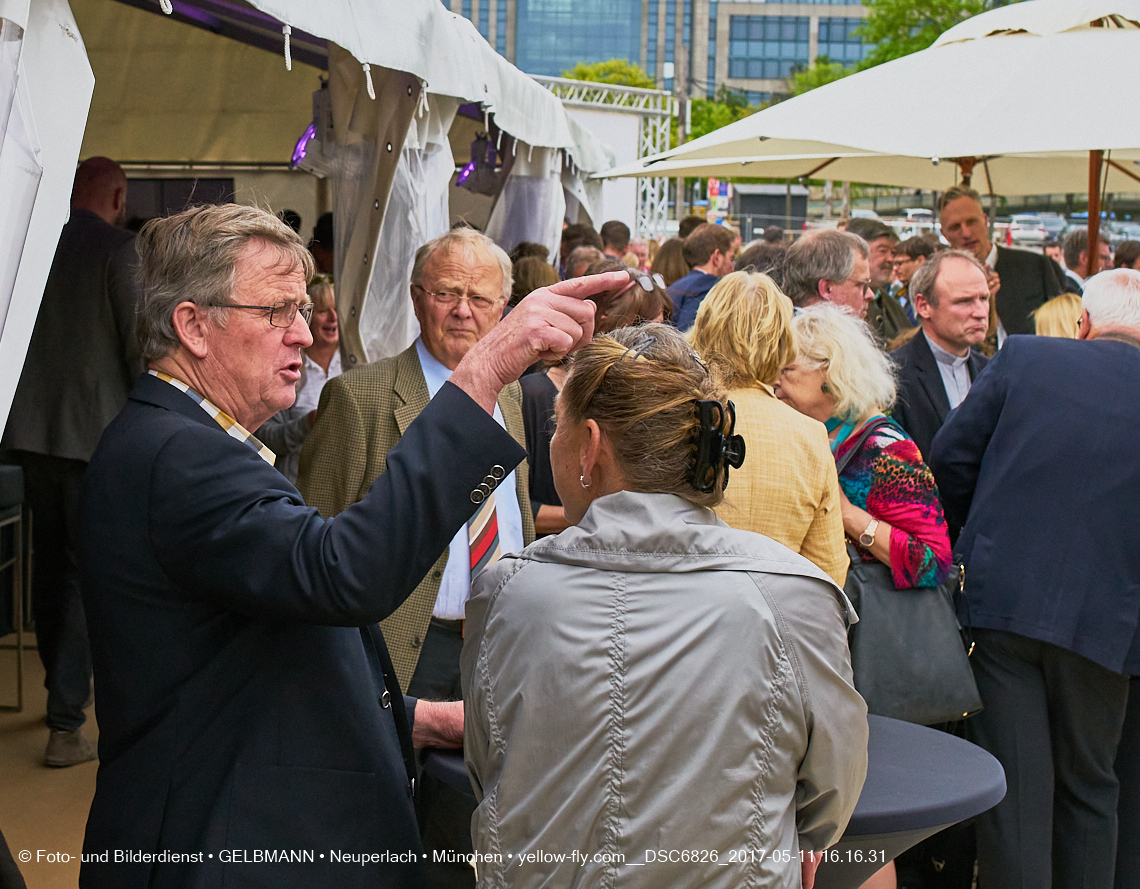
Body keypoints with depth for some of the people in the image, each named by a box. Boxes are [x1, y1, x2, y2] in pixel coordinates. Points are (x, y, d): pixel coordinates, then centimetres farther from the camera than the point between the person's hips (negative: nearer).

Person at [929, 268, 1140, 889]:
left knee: (1017, 785, 5)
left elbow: (949, 458, -1)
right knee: (1087, 785, 17)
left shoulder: (1024, 357, -3)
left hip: (1005, 601, -1)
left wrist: (980, 533, 15)